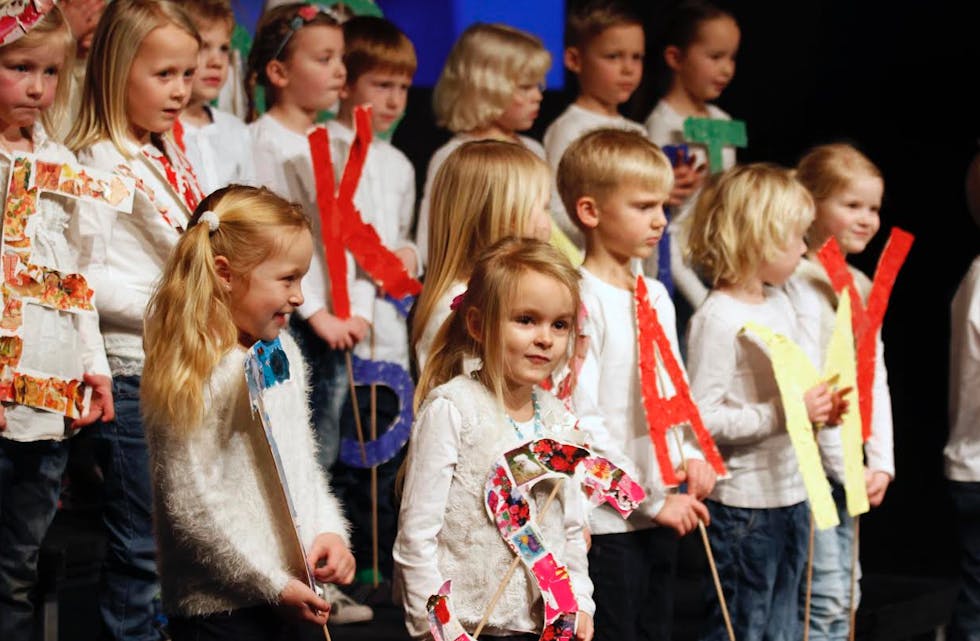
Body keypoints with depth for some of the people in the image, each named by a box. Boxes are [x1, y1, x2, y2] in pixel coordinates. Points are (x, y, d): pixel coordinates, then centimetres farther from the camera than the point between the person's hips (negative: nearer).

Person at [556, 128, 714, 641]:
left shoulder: (656, 297, 11)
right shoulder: (583, 301, -14)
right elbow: (581, 423, -18)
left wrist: (690, 456, 1)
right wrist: (652, 498, -15)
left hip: (661, 514, 8)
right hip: (607, 519, -8)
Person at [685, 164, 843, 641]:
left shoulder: (779, 302, 8)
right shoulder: (718, 318, -19)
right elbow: (701, 418, -25)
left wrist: (824, 405, 1)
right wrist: (785, 413, -25)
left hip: (792, 492, 8)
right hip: (744, 503, -8)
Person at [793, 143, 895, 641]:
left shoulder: (861, 286, 13)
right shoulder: (800, 283, -12)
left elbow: (876, 381, 14)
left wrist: (881, 463, 5)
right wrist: (846, 466, -15)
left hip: (848, 464, 8)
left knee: (842, 599, 10)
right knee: (825, 598, -9)